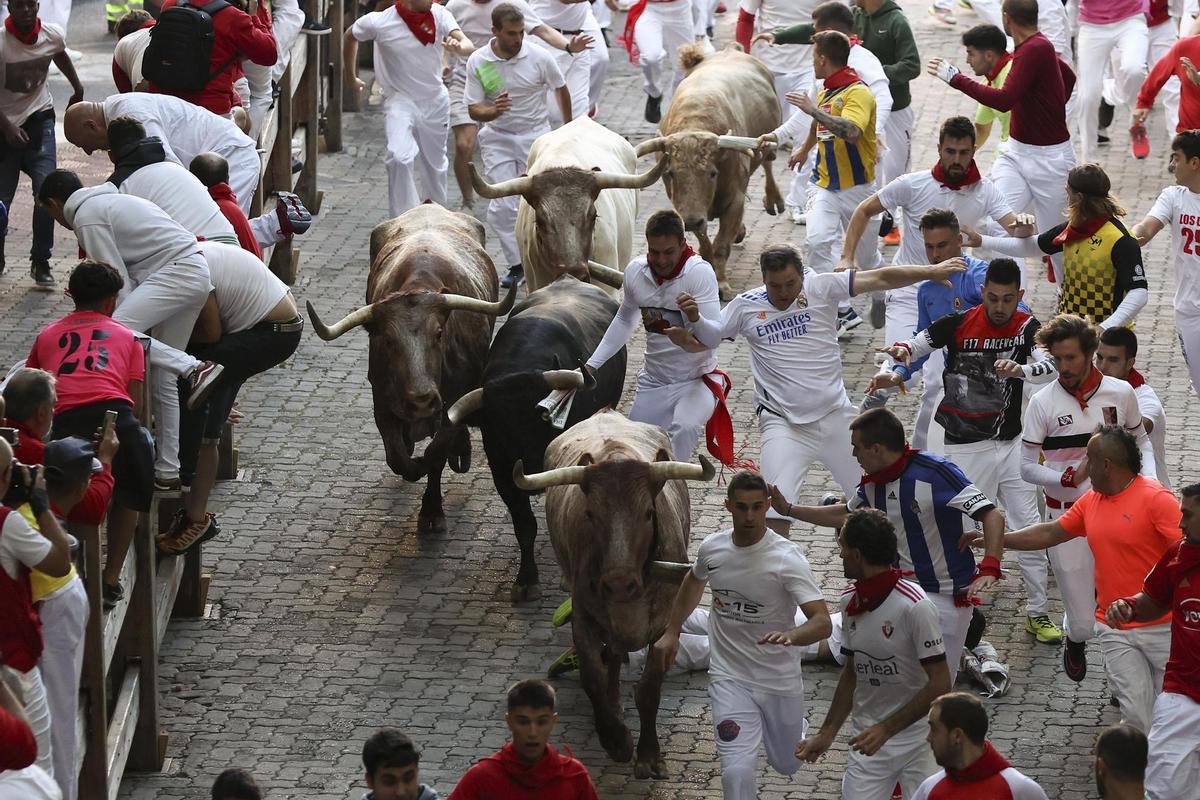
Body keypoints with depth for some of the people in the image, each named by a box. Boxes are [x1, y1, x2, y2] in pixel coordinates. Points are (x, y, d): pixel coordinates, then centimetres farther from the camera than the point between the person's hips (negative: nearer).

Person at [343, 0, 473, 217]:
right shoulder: (379, 22, -17)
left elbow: (468, 45, -23)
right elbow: (350, 37, 4)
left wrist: (458, 46, -47)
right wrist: (351, 78, 12)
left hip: (435, 101, 3)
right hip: (400, 100, -3)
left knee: (434, 164, 17)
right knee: (400, 157, -26)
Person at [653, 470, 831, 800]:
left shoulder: (788, 558, -22)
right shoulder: (712, 547, -7)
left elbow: (823, 622, -29)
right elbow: (693, 581, 18)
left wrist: (790, 636, -49)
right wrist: (671, 633, 14)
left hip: (780, 682, -1)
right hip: (729, 678, 1)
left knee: (787, 765, 21)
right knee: (737, 772, -16)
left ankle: (799, 725, 57)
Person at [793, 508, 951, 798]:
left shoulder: (914, 606, -18)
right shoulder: (849, 603, 3)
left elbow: (940, 685, -17)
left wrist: (886, 729, -19)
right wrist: (826, 734, 11)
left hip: (916, 739, -5)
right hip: (868, 740, 5)